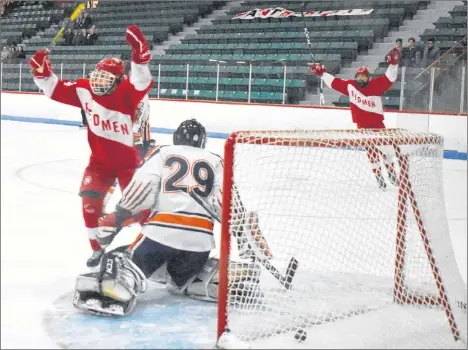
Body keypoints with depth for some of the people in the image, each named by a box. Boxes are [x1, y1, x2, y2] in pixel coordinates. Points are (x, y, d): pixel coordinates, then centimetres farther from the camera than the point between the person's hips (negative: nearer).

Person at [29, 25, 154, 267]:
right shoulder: (85, 90, -7)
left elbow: (142, 82, -41)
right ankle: (98, 247, 11)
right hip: (99, 160, 4)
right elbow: (55, 88, -1)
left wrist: (139, 55, -57)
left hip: (128, 160, -4)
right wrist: (42, 71, -18)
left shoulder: (125, 94, -21)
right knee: (90, 201, -7)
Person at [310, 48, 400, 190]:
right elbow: (334, 82, 10)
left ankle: (391, 173, 20)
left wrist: (393, 64, -28)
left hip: (377, 123, -1)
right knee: (371, 151, 3)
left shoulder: (376, 85, -7)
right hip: (362, 125, 1)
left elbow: (389, 78, -14)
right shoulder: (350, 86, 0)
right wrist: (322, 73, 12)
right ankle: (379, 177, 11)